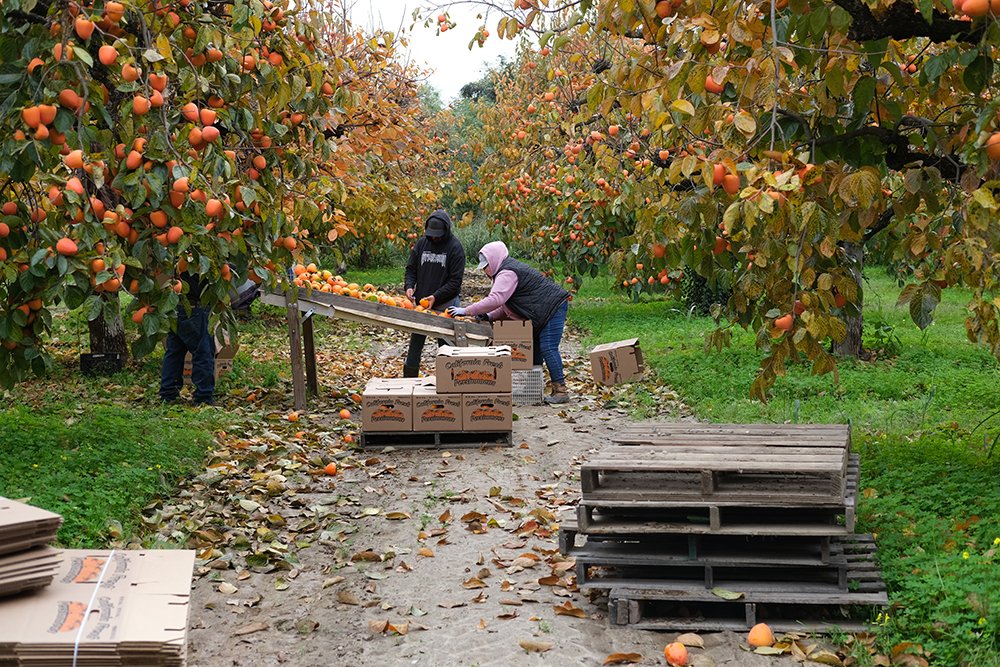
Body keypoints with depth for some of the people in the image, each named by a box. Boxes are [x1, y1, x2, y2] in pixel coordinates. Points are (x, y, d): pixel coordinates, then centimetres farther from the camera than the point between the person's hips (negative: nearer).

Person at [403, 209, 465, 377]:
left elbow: (455, 280, -10)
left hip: (446, 304, -4)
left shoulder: (455, 247, -7)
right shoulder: (422, 243, 5)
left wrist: (436, 296, -20)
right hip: (420, 301, 4)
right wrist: (409, 286, -7)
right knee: (415, 343, 8)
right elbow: (411, 268, 13)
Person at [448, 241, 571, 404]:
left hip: (554, 308, -11)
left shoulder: (507, 273, -17)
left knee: (548, 349, -14)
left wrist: (467, 311, -25)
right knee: (534, 348, 12)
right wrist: (490, 316, 4)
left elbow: (495, 299, -29)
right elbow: (505, 305, 20)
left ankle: (560, 390, -12)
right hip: (547, 311, 11)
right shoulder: (509, 269, 18)